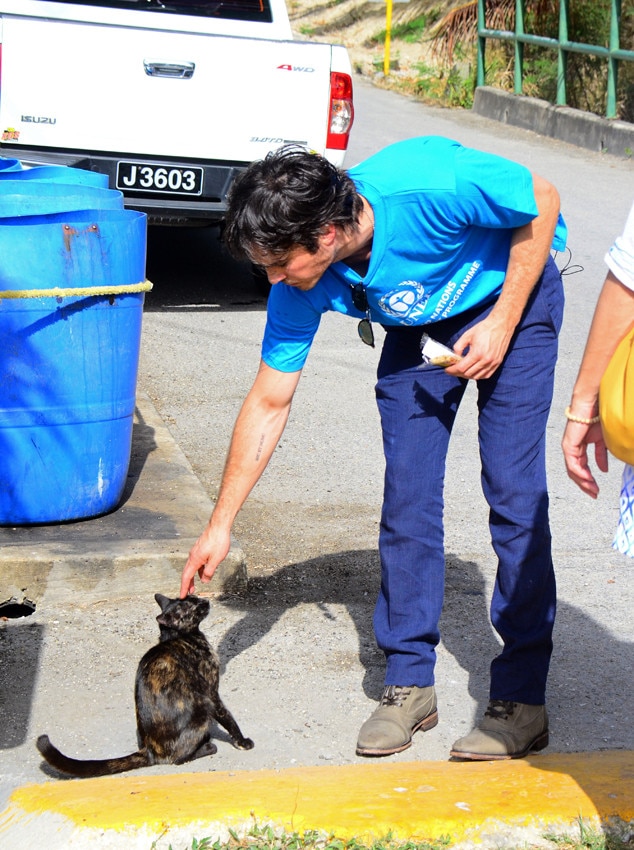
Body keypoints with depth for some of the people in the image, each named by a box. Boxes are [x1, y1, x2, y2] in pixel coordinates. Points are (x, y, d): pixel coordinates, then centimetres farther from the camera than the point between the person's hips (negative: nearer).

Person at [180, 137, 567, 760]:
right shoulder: (301, 285, -22)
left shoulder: (429, 185, -39)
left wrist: (502, 324, -23)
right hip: (419, 321, 4)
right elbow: (269, 404, -11)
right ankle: (409, 682, 7)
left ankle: (521, 698, -5)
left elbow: (542, 201, -20)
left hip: (512, 289, -4)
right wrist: (220, 523, -9)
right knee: (406, 493, -6)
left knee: (514, 491, -12)